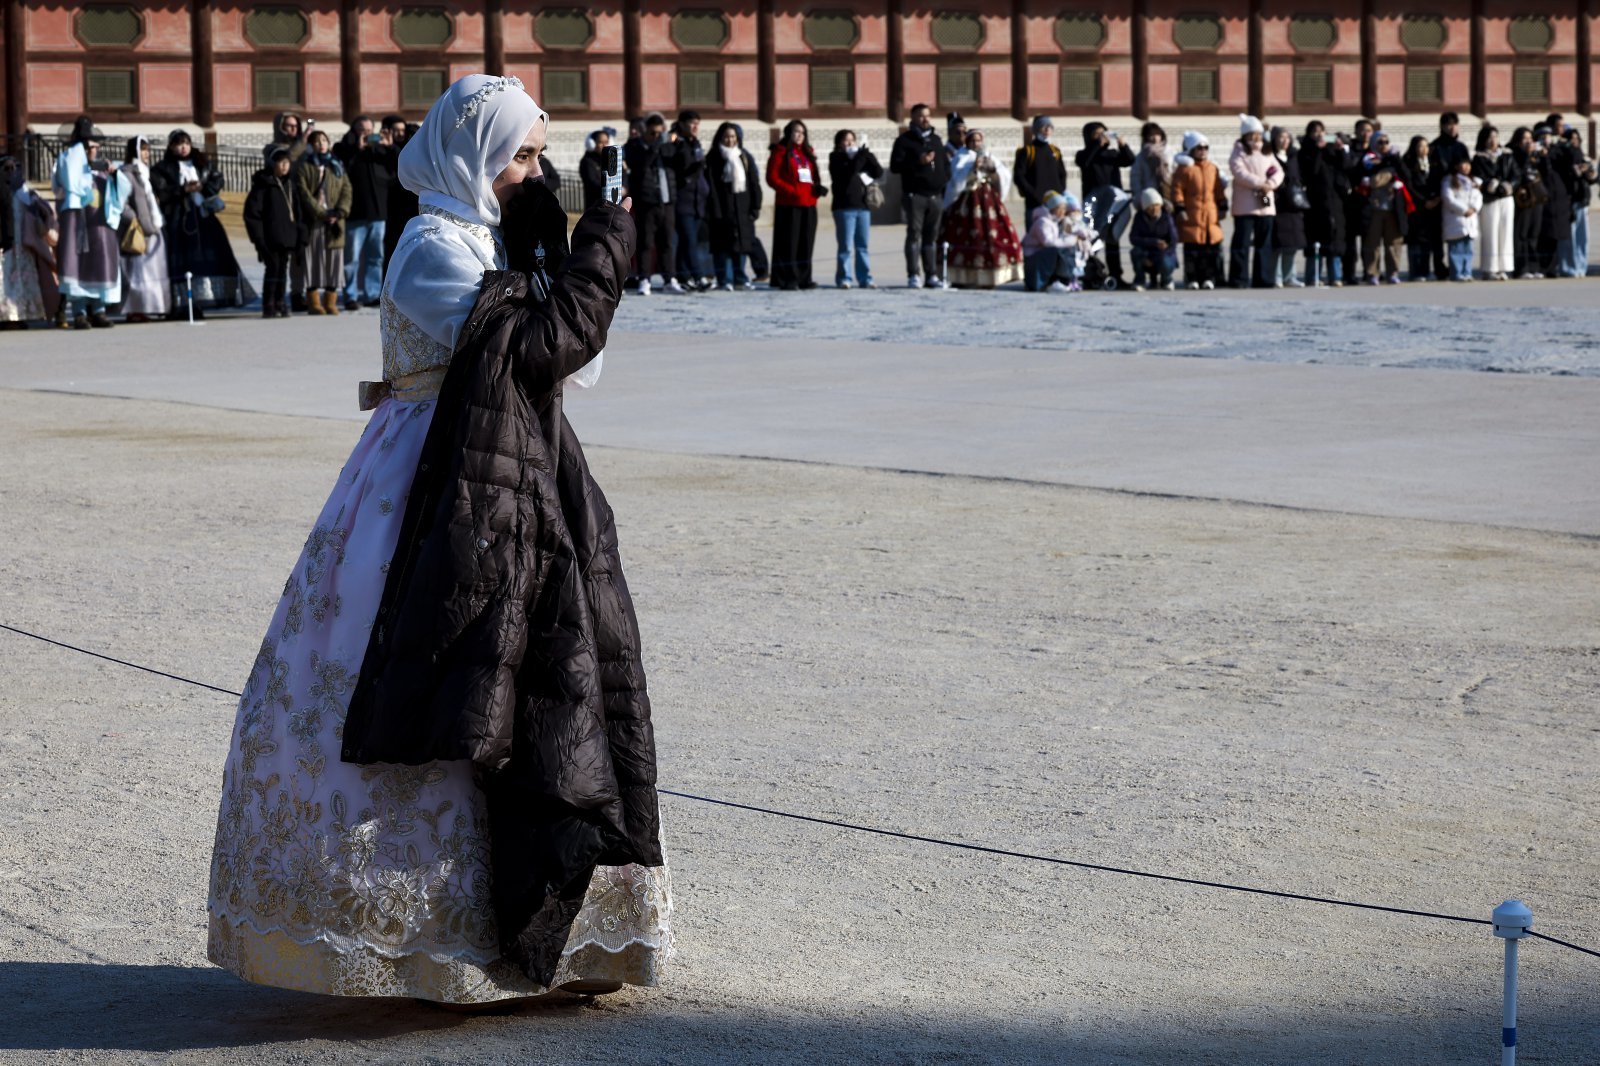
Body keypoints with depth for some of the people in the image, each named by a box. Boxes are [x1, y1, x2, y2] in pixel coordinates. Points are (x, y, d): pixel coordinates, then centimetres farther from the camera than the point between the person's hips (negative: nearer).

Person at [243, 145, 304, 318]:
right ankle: (268, 306, -3)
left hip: (288, 237, 6)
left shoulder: (291, 184, 14)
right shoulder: (263, 184, -5)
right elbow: (251, 212, -8)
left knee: (283, 269, 8)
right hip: (270, 238, -6)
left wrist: (300, 235, 11)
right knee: (273, 268, -7)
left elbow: (299, 211, 19)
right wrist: (258, 237, -13)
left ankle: (280, 304, 13)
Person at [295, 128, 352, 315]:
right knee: (314, 258, -4)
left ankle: (331, 302, 4)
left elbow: (346, 190, 7)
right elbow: (304, 194, -7)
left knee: (334, 259, 0)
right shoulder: (304, 167, 4)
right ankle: (313, 301, -2)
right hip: (313, 221, -3)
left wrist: (340, 212, -10)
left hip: (335, 222, 3)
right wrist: (322, 214, -16)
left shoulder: (337, 166, 17)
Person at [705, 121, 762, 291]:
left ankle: (740, 277, 15)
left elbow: (754, 183, 12)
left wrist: (756, 207, 4)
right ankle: (725, 280, -2)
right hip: (722, 208, -4)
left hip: (742, 208, 4)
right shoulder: (714, 159, 1)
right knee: (723, 245, -5)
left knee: (742, 243, 6)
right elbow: (711, 186, -5)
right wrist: (715, 211, -12)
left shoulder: (745, 157, 12)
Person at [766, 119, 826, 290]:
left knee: (806, 242, 7)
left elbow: (814, 174, 23)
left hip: (808, 204, 6)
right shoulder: (780, 152, -1)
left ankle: (804, 278, 12)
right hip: (788, 205, -6)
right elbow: (772, 178, -7)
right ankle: (787, 279, -5)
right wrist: (791, 190, -17)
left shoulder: (807, 152, 19)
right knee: (788, 243, -6)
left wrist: (818, 187, 1)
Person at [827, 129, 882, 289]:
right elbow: (848, 172, -17)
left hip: (863, 205, 5)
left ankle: (865, 279, 8)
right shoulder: (836, 159, 1)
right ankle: (844, 279, -3)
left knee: (864, 245, 5)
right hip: (844, 207, -5)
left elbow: (879, 172, 7)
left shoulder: (861, 157, 16)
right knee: (846, 246, -6)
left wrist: (868, 156, -5)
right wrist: (860, 156, -21)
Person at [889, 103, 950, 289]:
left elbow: (945, 163, 29)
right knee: (914, 234, -8)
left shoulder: (935, 140, 19)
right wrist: (918, 162, -17)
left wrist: (945, 180, 13)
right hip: (914, 195, -5)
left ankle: (932, 275, 8)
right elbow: (895, 166, -8)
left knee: (931, 236, 6)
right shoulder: (905, 140, 1)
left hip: (936, 195, 5)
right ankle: (914, 275, -9)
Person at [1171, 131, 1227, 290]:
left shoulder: (1213, 169, 13)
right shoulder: (1184, 169, -4)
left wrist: (1223, 207, 13)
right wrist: (1179, 209, -13)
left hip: (1211, 215, 5)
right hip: (1192, 215, -5)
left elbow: (1220, 190, 18)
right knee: (1192, 248, -4)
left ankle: (1209, 278, 11)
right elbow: (1177, 191, -7)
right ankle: (1192, 278, 1)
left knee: (1213, 249, 4)